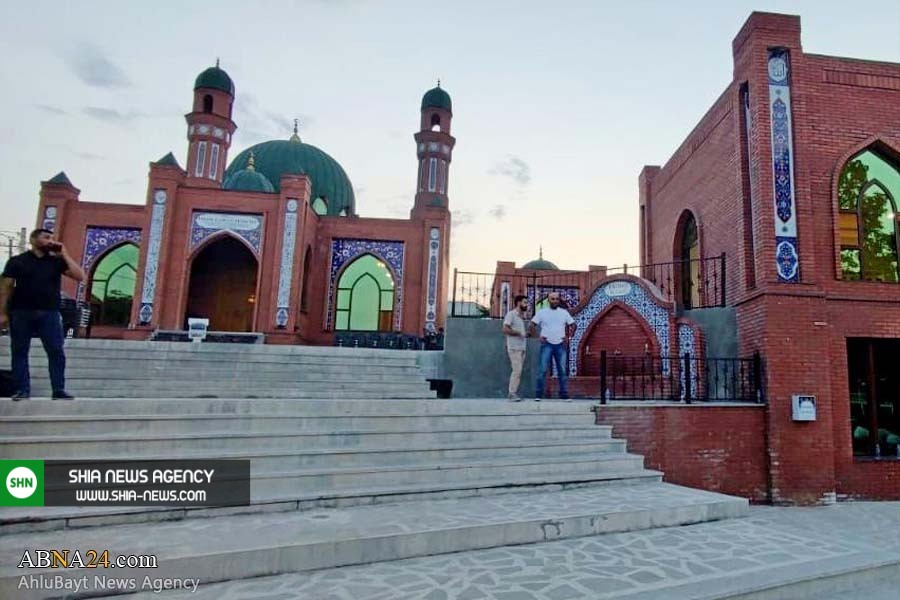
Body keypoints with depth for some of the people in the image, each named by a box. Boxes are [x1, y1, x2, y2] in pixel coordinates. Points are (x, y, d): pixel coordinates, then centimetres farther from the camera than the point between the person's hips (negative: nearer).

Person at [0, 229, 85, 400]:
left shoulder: (57, 261, 10)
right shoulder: (17, 261, 6)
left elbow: (79, 276, -2)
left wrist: (64, 254, -2)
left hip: (49, 313, 1)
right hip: (21, 313, -1)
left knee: (56, 352, -4)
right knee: (19, 352, 3)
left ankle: (59, 390, -1)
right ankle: (22, 389, 10)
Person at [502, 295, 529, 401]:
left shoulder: (522, 316, 20)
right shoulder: (511, 314, -6)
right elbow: (505, 329, -16)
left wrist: (526, 333, 12)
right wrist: (519, 333, -14)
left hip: (522, 347, 8)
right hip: (514, 348, -8)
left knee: (518, 371, 6)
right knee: (517, 370, -15)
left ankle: (514, 393, 9)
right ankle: (512, 393, -12)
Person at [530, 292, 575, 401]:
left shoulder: (564, 312, 9)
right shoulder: (542, 312, 3)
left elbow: (573, 325, 14)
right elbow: (532, 325, 2)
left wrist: (568, 336, 1)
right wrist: (539, 336, -9)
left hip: (560, 345, 3)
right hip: (547, 344, -2)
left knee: (562, 370, 5)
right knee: (543, 370, -7)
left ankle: (564, 394, 11)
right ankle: (538, 395, -3)